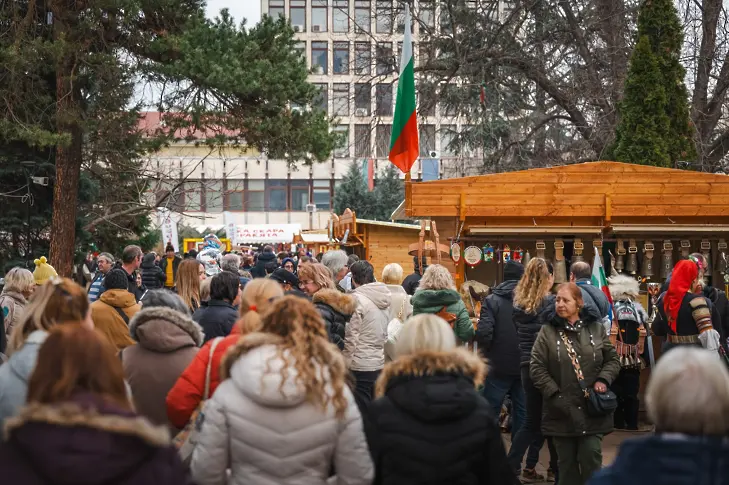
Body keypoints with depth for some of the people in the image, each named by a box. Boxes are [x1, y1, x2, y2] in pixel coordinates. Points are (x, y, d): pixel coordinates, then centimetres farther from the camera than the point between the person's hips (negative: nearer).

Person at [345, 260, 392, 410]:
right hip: (379, 363, 7)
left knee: (361, 412, -1)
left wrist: (347, 363, -6)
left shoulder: (357, 298, -13)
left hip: (360, 365, -7)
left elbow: (351, 336, -13)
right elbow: (386, 333, 12)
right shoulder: (384, 298, 6)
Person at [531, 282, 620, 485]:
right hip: (562, 411, 0)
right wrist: (555, 394, -10)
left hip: (592, 409, 0)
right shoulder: (548, 331, -1)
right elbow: (537, 368, -3)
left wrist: (603, 380, -7)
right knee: (567, 462, 7)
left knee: (591, 457, -4)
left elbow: (613, 359, 11)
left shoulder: (596, 328, 4)